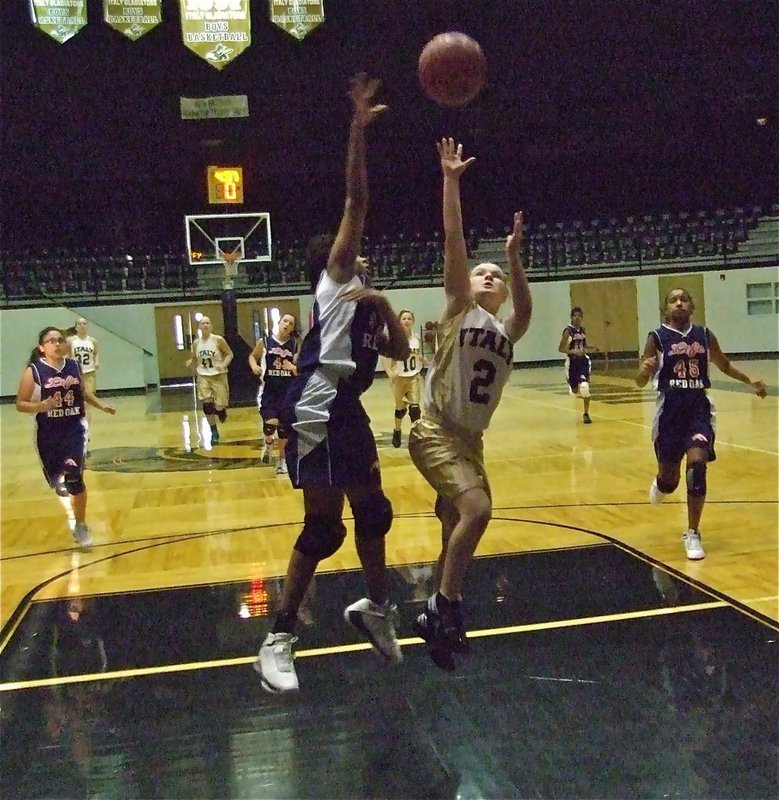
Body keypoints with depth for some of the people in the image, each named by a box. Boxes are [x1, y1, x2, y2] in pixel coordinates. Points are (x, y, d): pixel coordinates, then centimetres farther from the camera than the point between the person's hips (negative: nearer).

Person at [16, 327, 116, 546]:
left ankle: (80, 525, 8)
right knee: (56, 479, 12)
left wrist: (101, 405, 10)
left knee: (74, 479, -9)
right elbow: (20, 404, -8)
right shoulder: (33, 371, -10)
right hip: (49, 435, -1)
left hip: (74, 430, 1)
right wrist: (42, 406, -24)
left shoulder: (74, 366, 1)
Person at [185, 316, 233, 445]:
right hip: (203, 376, 3)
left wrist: (223, 365, -20)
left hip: (218, 376, -3)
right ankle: (214, 432, 3)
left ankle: (222, 410, 35)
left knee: (219, 407, -6)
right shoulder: (196, 343, 2)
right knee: (207, 404, -12)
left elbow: (229, 354, -3)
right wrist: (191, 362, -7)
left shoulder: (218, 340, -10)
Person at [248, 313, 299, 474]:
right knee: (270, 423, -18)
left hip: (287, 390, 2)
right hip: (268, 388, -2)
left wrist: (293, 368, -15)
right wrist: (254, 366, -7)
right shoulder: (265, 342, -2)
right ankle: (268, 444, 17)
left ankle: (282, 459, 24)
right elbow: (252, 356, 13)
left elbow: (300, 369, 7)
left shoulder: (294, 345, 1)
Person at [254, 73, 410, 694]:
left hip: (349, 413, 9)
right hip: (318, 413, -9)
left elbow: (400, 352, 15)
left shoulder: (364, 301, 23)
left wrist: (384, 306, 0)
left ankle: (375, 608, 38)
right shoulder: (334, 278, 2)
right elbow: (357, 202, -7)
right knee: (324, 528, -6)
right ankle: (278, 641, 4)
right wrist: (358, 130, -10)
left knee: (373, 512, 18)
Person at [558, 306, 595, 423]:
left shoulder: (583, 331, 6)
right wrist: (573, 351, -26)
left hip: (583, 360, 3)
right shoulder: (568, 331, -11)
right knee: (575, 390, 6)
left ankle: (586, 414, -1)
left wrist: (588, 349, -2)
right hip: (572, 362, -3)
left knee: (584, 387, -16)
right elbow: (561, 348, -13)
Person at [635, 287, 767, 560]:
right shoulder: (657, 338, -4)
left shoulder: (705, 336, 5)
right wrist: (645, 370, -30)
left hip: (699, 409, 2)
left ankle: (692, 534, -3)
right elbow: (640, 381, -8)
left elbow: (725, 366, 21)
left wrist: (751, 382, 9)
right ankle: (660, 485, 49)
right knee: (669, 476, 7)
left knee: (697, 464, -17)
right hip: (670, 412, -1)